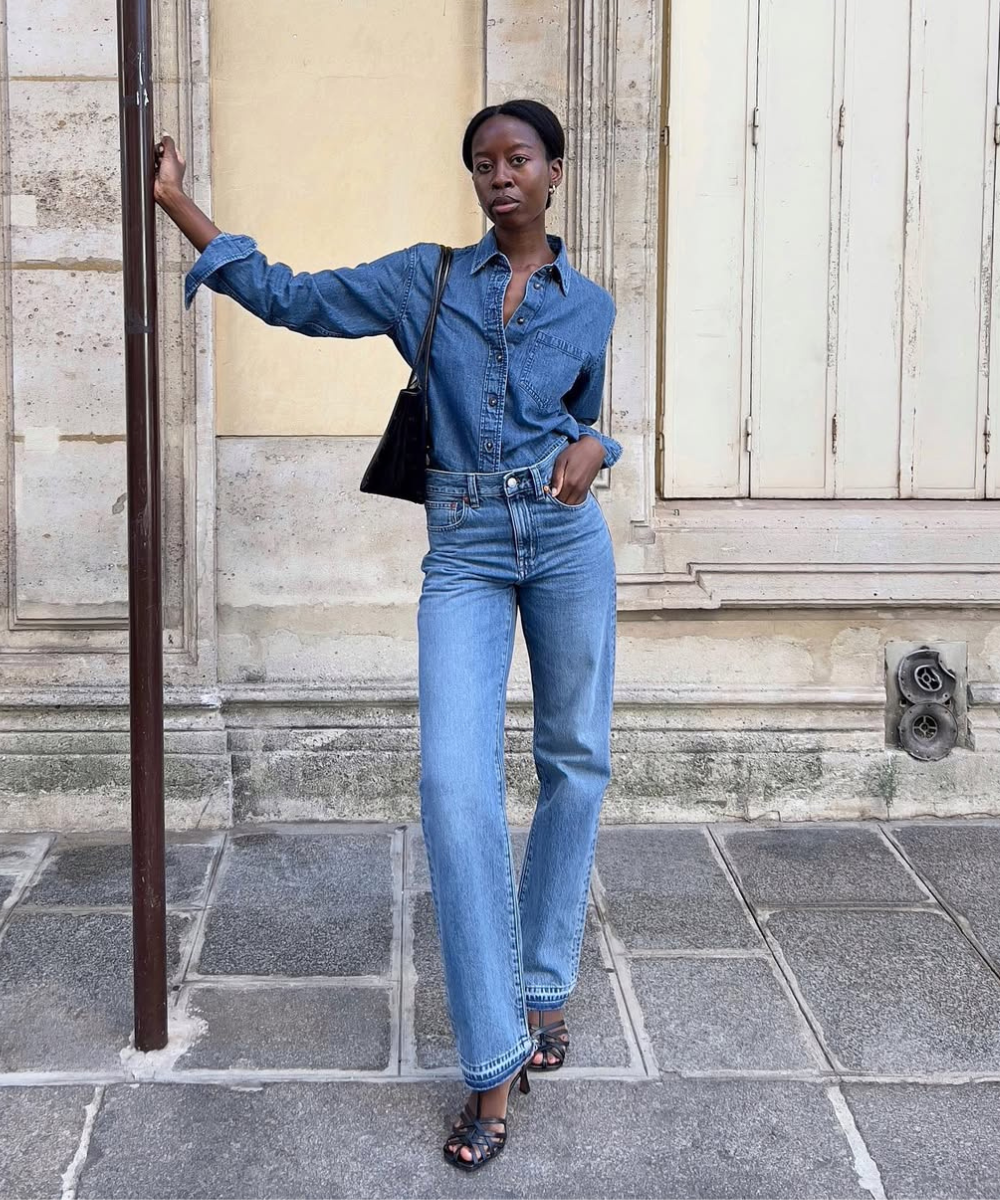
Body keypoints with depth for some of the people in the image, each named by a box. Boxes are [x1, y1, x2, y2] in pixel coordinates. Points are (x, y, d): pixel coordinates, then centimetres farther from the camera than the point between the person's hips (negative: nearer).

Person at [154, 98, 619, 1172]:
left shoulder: (588, 306, 10)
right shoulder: (425, 279, 7)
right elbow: (287, 296, 8)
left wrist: (589, 451, -1)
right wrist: (176, 203, 6)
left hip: (566, 537, 2)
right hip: (463, 549, -2)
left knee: (575, 764, 7)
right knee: (455, 781, -15)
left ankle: (542, 984, 28)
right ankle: (493, 1061, -8)